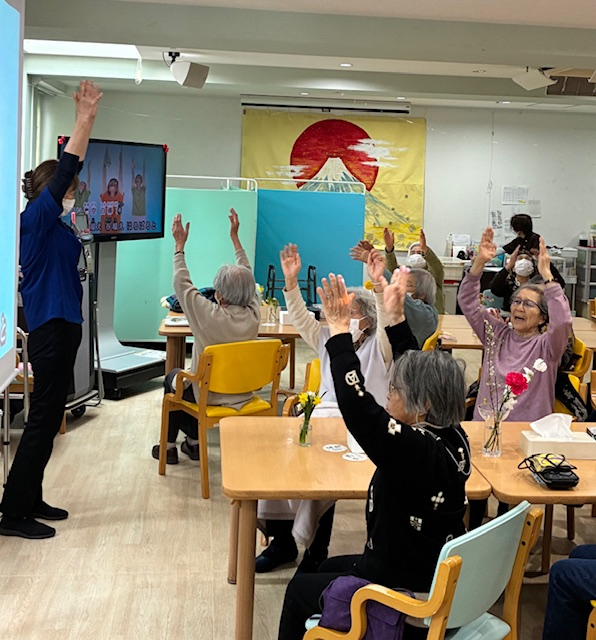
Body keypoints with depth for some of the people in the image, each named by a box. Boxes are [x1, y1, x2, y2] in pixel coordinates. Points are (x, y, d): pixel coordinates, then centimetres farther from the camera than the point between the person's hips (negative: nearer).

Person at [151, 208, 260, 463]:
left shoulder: (211, 316, -30)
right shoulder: (253, 315, -17)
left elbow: (182, 284, -17)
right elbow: (247, 276, -1)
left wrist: (179, 244, -7)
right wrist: (235, 237, 6)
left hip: (208, 395, -5)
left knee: (172, 378, 28)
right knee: (189, 377, 33)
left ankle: (169, 446, 33)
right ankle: (193, 442, 37)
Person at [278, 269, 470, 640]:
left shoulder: (415, 450, -31)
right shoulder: (453, 439, -7)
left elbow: (358, 404, -33)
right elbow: (421, 371, 5)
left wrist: (340, 327, -26)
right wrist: (396, 317, 9)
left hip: (405, 602, -9)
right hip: (438, 585, 9)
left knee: (300, 588, 17)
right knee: (330, 567, 31)